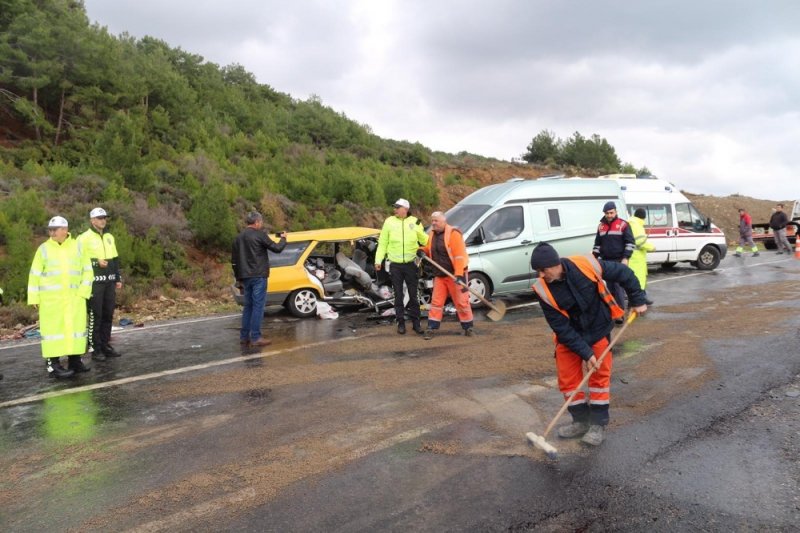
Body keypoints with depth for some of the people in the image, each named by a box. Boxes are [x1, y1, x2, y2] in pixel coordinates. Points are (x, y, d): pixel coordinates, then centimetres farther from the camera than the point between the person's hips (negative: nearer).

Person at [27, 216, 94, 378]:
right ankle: (53, 364, 2)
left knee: (75, 326, 7)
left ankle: (74, 360, 18)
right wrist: (34, 297, -2)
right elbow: (35, 275, 3)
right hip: (51, 298, -2)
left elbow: (87, 271, 6)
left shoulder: (78, 247, 5)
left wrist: (83, 291, -4)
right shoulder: (44, 248, 1)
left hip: (74, 297, 2)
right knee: (53, 328, -2)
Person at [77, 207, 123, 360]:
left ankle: (105, 345, 18)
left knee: (108, 315, 9)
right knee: (95, 316, -3)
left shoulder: (109, 237, 15)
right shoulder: (84, 238, -5)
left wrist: (118, 278, 14)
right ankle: (95, 349, 3)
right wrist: (96, 262, -19)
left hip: (109, 281, 6)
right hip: (94, 282, -6)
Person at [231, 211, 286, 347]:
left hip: (245, 277, 7)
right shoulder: (259, 235, -9)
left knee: (248, 306, 14)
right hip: (258, 276, -7)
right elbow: (277, 248, -8)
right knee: (258, 306, -4)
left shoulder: (239, 237, 14)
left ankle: (244, 337, 15)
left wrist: (238, 278, 22)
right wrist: (283, 238, 12)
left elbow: (234, 260, 17)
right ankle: (255, 337, -4)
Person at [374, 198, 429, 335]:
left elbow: (425, 241, 1)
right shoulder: (389, 222, 0)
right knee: (398, 296, 8)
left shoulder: (414, 222, 1)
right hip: (395, 265, 0)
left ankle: (416, 322, 18)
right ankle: (401, 322, 18)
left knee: (413, 295, 8)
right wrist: (378, 260, -4)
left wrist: (419, 231, -17)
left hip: (411, 264, 0)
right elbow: (382, 243, 2)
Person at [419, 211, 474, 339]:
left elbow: (459, 255, -20)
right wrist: (422, 251, -1)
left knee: (461, 301, 1)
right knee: (436, 301, 7)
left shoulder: (453, 234, -15)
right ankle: (431, 328, 12)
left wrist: (459, 274, -26)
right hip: (439, 275, 6)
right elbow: (428, 249, 24)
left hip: (454, 274, -6)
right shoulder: (432, 234, 8)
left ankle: (468, 327, 15)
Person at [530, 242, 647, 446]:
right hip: (568, 335, 2)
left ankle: (598, 424, 15)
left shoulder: (585, 265, -28)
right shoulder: (543, 290, -23)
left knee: (600, 375, 2)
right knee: (567, 378, 2)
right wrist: (585, 352, -22)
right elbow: (561, 328, -19)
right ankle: (581, 420, 20)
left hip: (598, 328, -1)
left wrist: (637, 300, -5)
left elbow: (622, 272, -10)